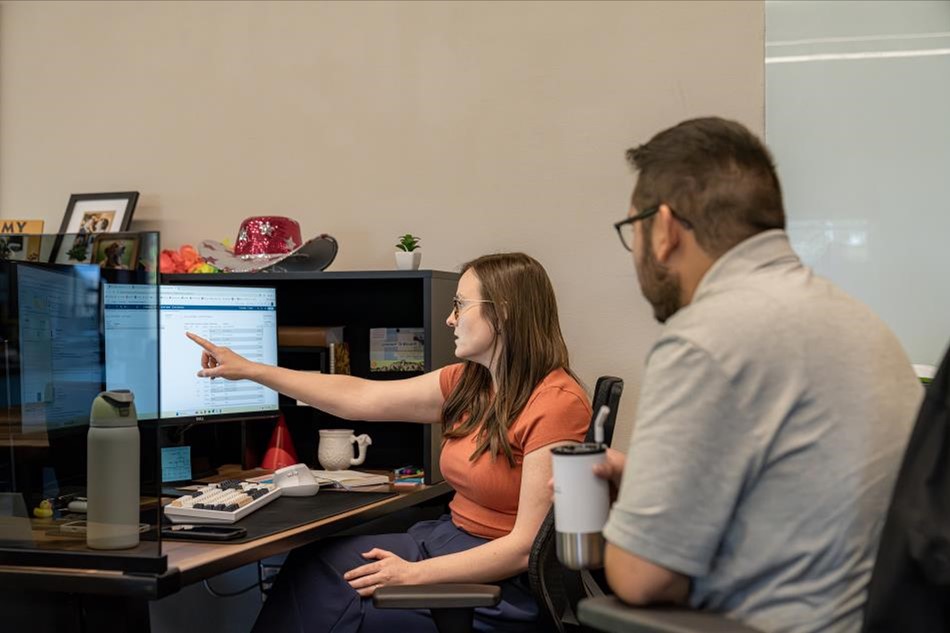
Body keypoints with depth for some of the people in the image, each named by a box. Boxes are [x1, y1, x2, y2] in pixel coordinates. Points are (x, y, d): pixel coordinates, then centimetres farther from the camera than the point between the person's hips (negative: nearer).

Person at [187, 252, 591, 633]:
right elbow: (360, 398, 7)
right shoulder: (466, 383, 4)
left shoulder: (557, 403, -21)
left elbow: (528, 546, -23)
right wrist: (249, 370, 9)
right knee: (312, 570, 1)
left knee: (328, 595, -7)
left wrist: (414, 574, -22)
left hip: (503, 579, -8)